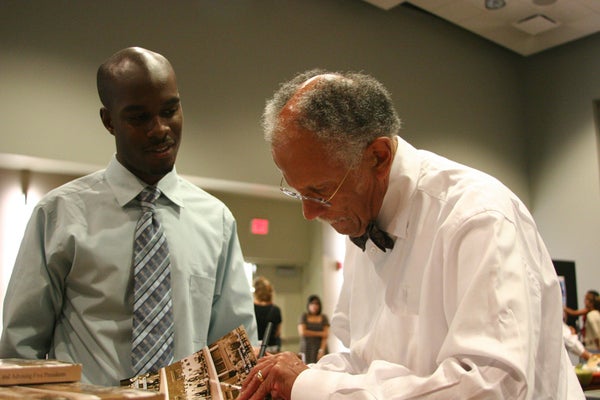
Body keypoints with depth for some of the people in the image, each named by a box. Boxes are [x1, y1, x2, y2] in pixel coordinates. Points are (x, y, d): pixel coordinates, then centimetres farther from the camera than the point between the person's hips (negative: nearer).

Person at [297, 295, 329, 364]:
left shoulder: (324, 318, 9)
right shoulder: (303, 317, 8)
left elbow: (326, 335, 2)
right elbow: (302, 332, -3)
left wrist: (322, 350, -10)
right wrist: (319, 334, -3)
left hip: (320, 349, 1)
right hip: (306, 350, 0)